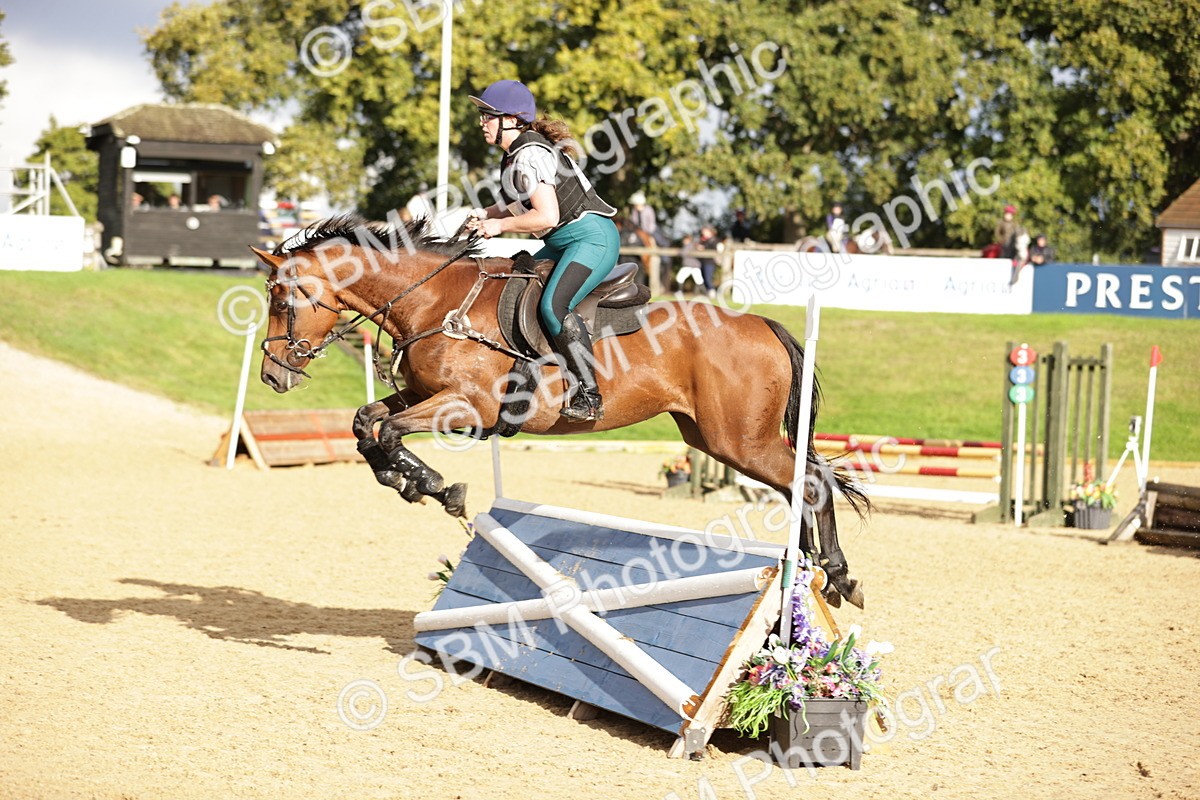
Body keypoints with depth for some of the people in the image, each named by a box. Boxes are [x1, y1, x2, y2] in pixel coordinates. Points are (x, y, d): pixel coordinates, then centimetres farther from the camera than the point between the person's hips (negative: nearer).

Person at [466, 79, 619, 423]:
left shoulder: (530, 155, -19)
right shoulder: (514, 153, 11)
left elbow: (547, 216, -26)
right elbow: (524, 203, 24)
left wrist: (500, 225, -14)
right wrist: (486, 213, 8)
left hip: (592, 237, -11)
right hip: (561, 243, 11)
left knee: (553, 305, -29)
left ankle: (588, 396, -27)